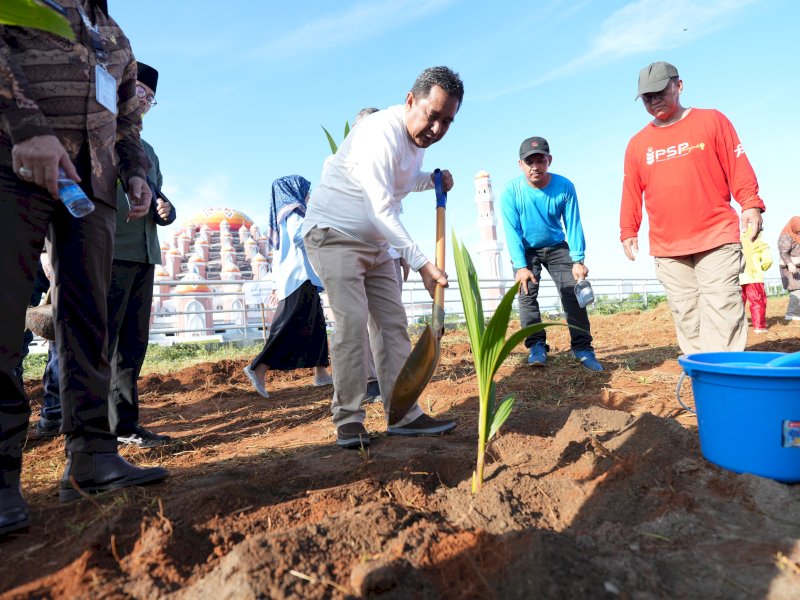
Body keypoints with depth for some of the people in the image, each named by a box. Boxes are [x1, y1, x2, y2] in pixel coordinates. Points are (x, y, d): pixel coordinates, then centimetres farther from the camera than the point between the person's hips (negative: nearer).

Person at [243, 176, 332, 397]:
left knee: (316, 325, 10)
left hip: (292, 278, 10)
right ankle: (259, 368, -17)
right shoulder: (293, 211, -5)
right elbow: (298, 237, -23)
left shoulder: (284, 214, 22)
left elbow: (278, 253, 22)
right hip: (300, 278, -10)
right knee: (294, 326, -12)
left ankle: (320, 373, 12)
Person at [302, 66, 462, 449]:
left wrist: (432, 181, 2)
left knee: (394, 323, 2)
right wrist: (421, 264, -33)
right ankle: (348, 420, -9)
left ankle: (404, 415, 6)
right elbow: (381, 211, -29)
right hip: (334, 233, -8)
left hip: (376, 242, 9)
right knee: (352, 320, -19)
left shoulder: (419, 135, 6)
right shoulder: (382, 133, -22)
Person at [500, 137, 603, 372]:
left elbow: (573, 225, -14)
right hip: (525, 250, 0)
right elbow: (512, 231, -21)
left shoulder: (565, 187, -18)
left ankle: (582, 347, -4)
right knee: (527, 294, -13)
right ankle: (536, 346, -6)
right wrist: (520, 266, -28)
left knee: (573, 292, -9)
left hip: (557, 246, 1)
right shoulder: (511, 191, -20)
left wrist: (578, 260, -22)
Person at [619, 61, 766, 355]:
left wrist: (751, 204, -11)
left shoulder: (712, 120, 6)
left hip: (716, 240, -2)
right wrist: (628, 231, 7)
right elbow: (631, 192, 13)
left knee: (722, 312, -8)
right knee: (686, 317, 4)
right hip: (666, 249, 3)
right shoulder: (637, 143, 12)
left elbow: (738, 167, 1)